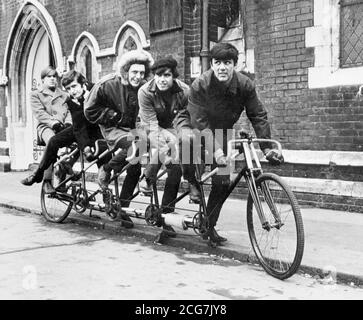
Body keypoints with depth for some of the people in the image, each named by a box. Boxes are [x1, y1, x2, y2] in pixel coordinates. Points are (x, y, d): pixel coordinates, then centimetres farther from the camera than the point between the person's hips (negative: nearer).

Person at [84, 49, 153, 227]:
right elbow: (90, 111, -7)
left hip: (132, 129, 5)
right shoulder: (107, 85, -13)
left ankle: (123, 207, 13)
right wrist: (115, 116, -14)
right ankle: (106, 171, -13)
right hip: (112, 129, -5)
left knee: (135, 167, -3)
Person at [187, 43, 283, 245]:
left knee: (223, 183, -3)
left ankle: (209, 225, 14)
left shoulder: (245, 85, -19)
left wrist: (267, 148, -25)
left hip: (223, 133, 2)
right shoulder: (200, 86, -27)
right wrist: (215, 150, -42)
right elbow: (200, 122, -31)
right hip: (201, 133, -1)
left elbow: (258, 116, -16)